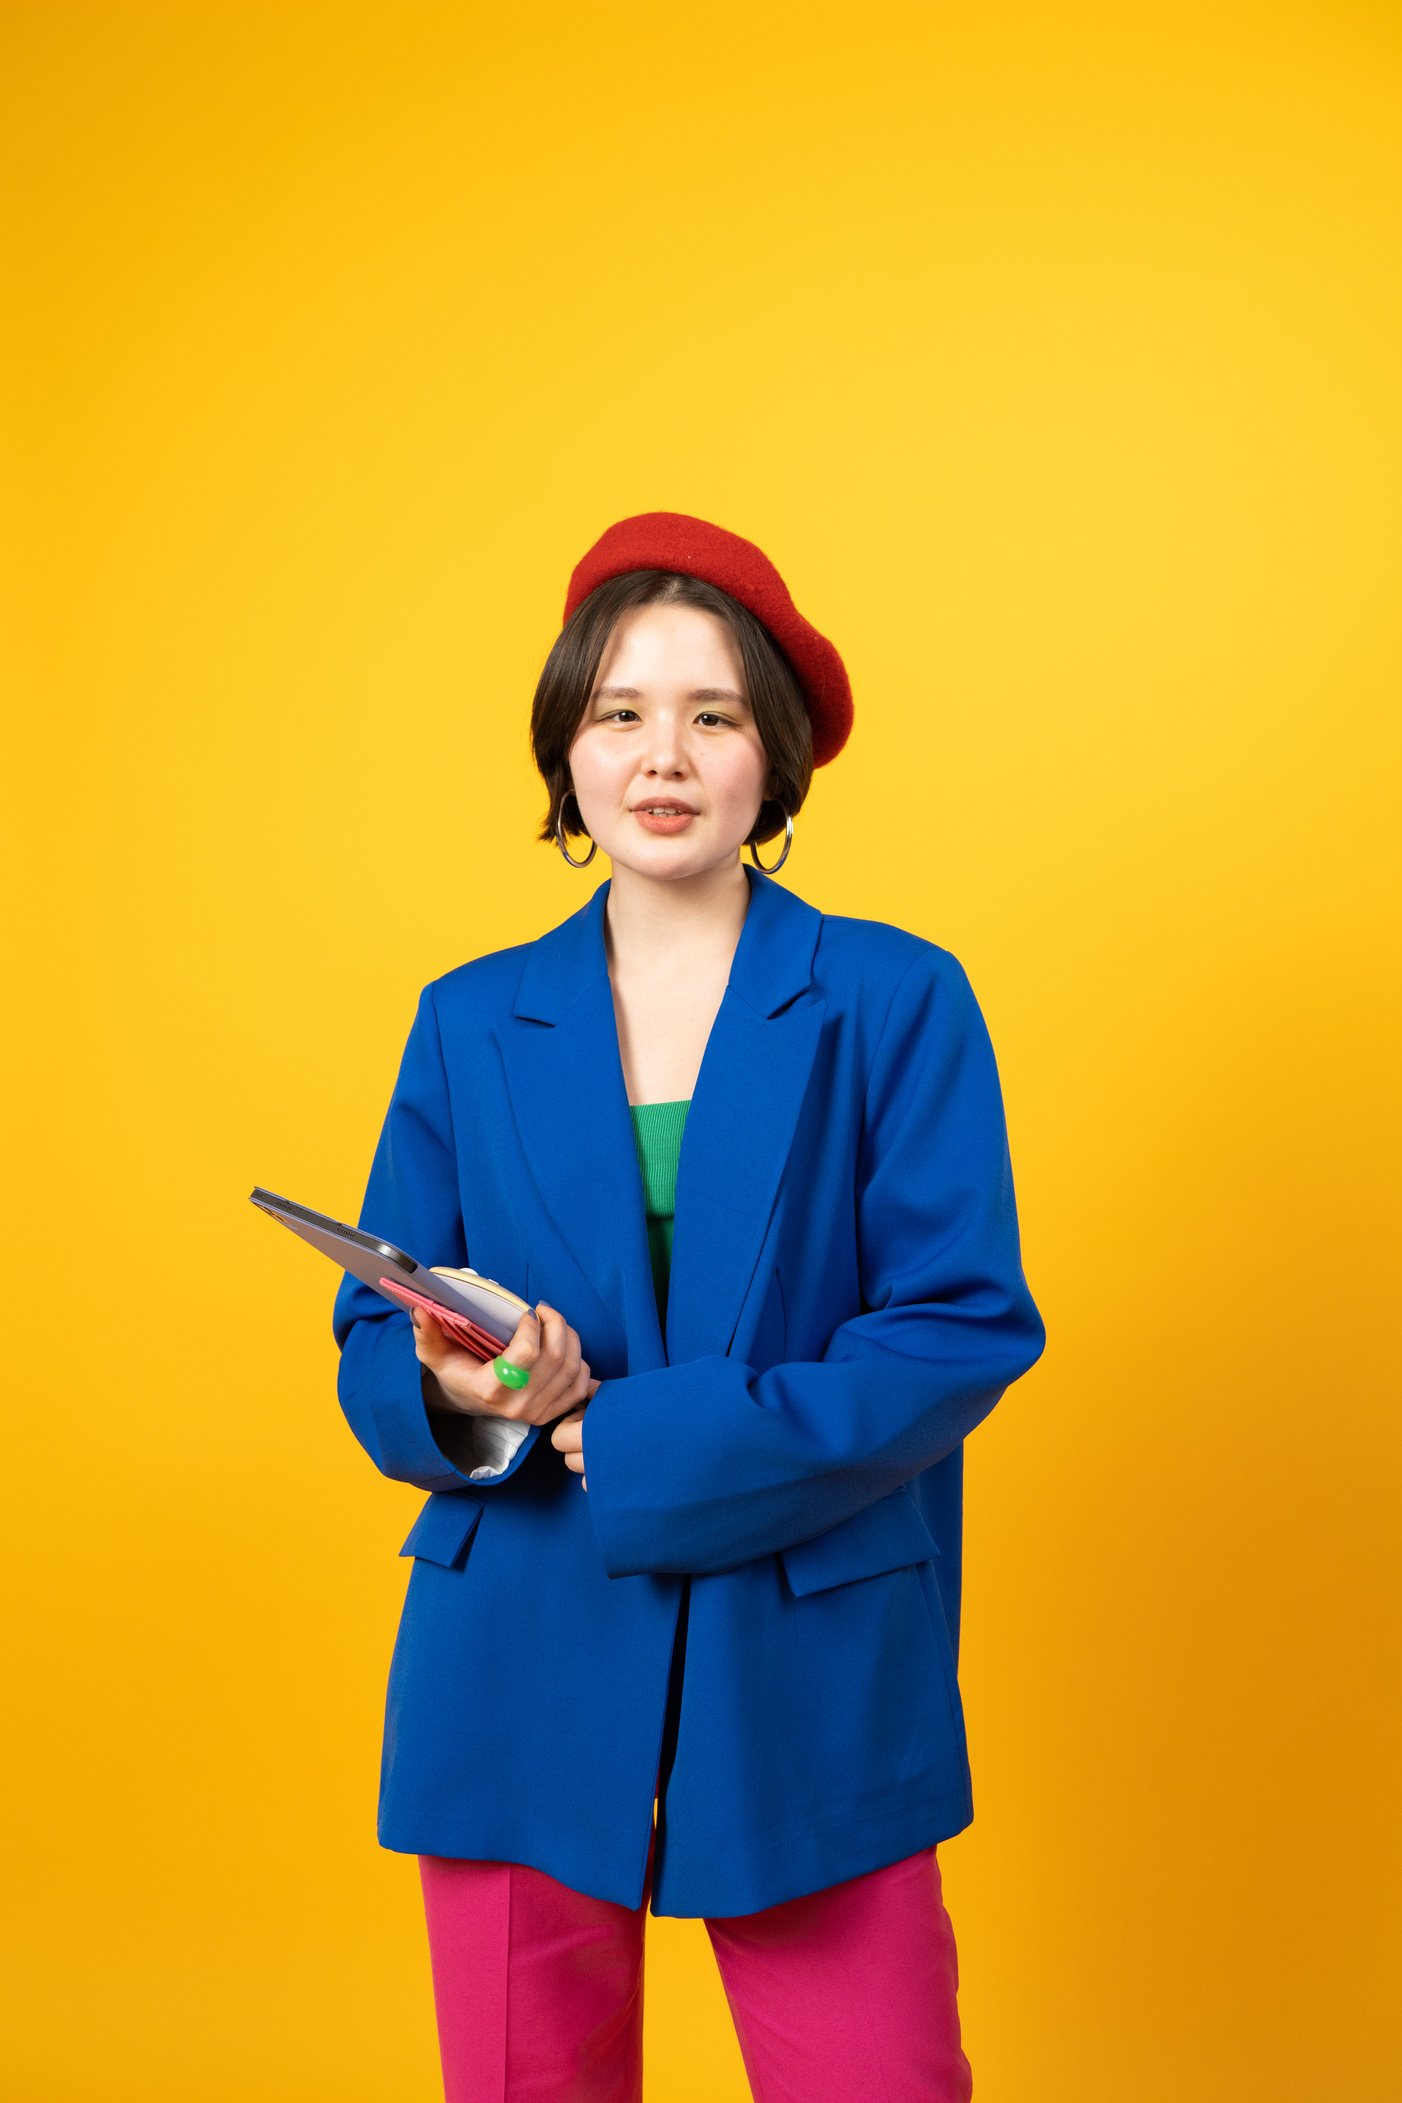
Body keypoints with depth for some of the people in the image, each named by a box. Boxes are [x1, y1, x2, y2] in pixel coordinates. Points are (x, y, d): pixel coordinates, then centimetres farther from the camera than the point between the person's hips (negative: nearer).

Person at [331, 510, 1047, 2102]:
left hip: (811, 1686, -2)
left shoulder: (897, 1002, 0)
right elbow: (372, 1353, 9)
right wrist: (457, 1399, -15)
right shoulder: (471, 1023, 8)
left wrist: (662, 1444, -15)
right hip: (520, 1686, 2)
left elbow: (969, 1326, -7)